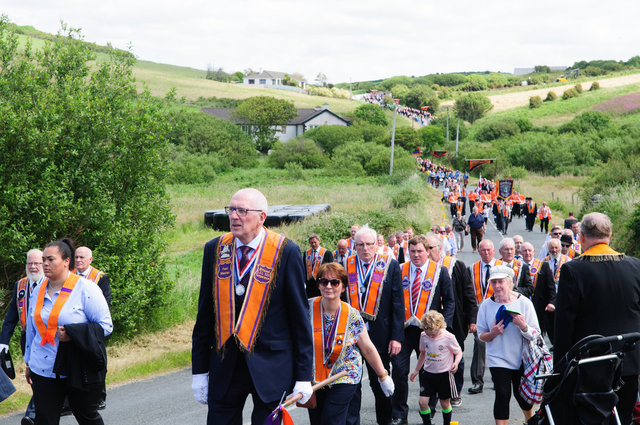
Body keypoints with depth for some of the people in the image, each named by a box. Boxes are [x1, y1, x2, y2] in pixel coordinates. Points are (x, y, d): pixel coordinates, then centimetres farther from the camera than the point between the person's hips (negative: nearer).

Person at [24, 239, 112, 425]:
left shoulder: (86, 289, -9)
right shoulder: (38, 291, 9)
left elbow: (106, 325, -10)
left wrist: (73, 333, -21)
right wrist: (28, 362, 20)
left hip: (80, 370, -4)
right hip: (44, 370, 4)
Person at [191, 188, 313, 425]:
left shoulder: (286, 252, -7)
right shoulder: (215, 249, 4)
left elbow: (300, 316, -4)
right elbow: (205, 314, 8)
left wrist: (303, 377, -5)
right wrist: (199, 370, 6)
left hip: (270, 367, -3)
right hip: (224, 367, 3)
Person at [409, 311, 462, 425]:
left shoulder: (448, 337, -14)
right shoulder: (423, 336, -3)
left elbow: (459, 352, -2)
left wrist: (456, 363, -23)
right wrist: (416, 370, 18)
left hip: (444, 374, -3)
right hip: (428, 373, 3)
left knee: (445, 403, 8)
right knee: (422, 401, -7)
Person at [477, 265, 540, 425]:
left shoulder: (524, 303, -6)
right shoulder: (486, 305, -3)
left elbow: (536, 335, -4)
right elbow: (481, 335, 5)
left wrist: (523, 326, -24)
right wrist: (493, 333, -16)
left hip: (521, 358, 0)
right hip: (498, 358, 0)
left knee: (521, 394, 12)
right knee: (502, 395, -12)